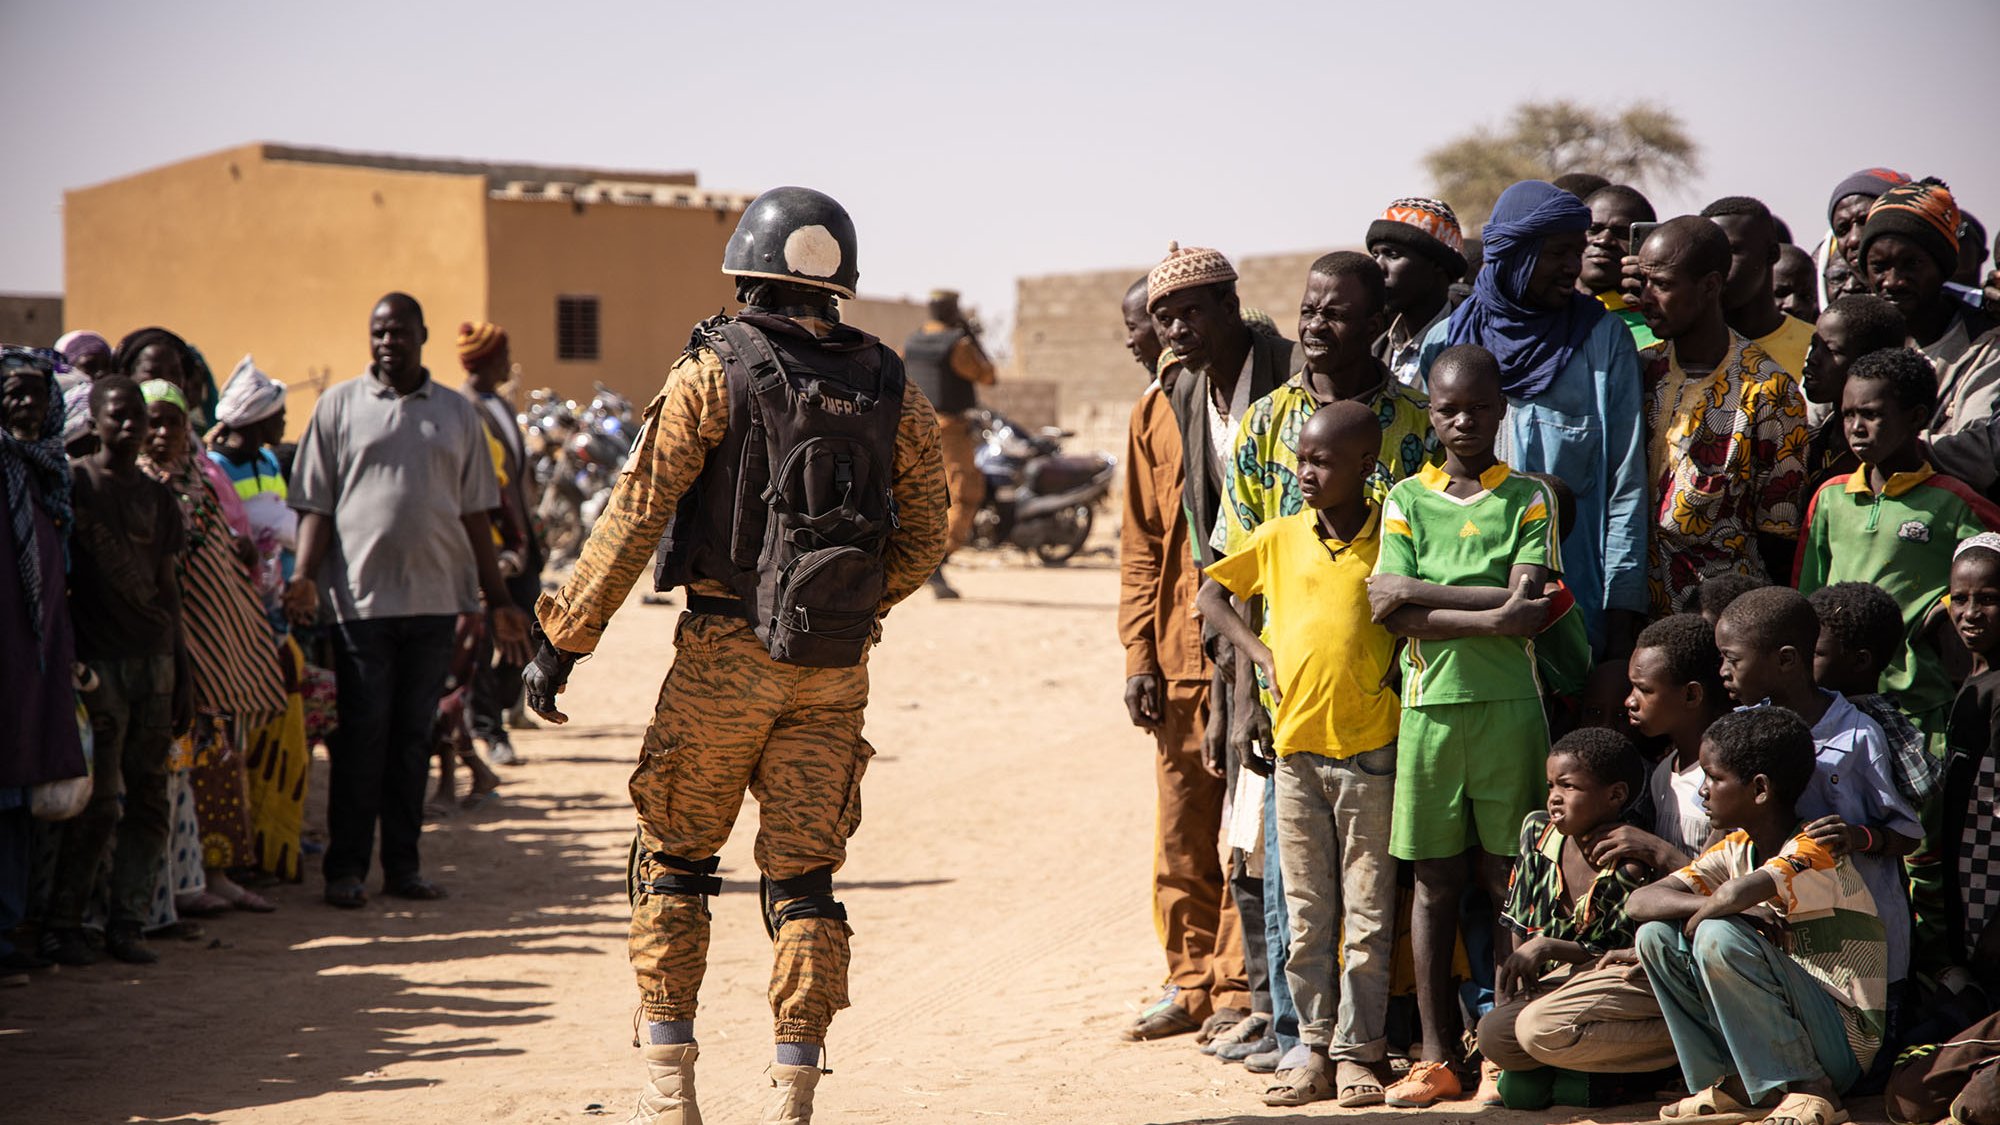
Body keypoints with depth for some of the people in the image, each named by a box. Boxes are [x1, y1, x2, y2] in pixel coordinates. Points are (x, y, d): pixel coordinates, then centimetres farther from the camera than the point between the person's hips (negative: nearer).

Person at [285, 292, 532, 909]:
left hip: (435, 597, 2)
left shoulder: (457, 413, 11)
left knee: (414, 735, 7)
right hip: (361, 596, -2)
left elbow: (475, 513, 13)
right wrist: (304, 576, -12)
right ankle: (346, 868, 7)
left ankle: (404, 864, 15)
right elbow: (316, 504, 3)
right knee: (361, 735, 0)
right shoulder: (339, 405, 5)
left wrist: (499, 601, 9)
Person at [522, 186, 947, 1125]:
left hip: (725, 655, -3)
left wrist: (562, 638, -4)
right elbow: (925, 537, 11)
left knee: (672, 860, 11)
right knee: (803, 878, 8)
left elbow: (635, 516, -9)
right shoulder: (890, 388, 5)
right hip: (835, 668, 3)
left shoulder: (714, 370, -6)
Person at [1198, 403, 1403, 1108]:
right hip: (1295, 745, 3)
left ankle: (1357, 1051, 10)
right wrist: (1257, 653, 4)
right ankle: (1316, 1050, 15)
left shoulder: (1392, 539, -3)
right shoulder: (1279, 537, 5)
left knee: (1368, 913, 2)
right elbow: (1210, 593, 15)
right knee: (1305, 914, 8)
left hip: (1370, 749, -3)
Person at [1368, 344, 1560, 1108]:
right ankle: (1436, 1057, 10)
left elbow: (1527, 602, -10)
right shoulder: (1407, 499, 8)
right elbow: (1394, 616, -3)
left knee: (1508, 878, 2)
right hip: (1429, 705, 2)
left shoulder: (1529, 499, 4)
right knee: (1434, 881, 5)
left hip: (1508, 706, -1)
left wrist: (1420, 594, -11)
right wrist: (1488, 618, -13)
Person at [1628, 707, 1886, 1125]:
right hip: (1777, 1034, 8)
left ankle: (1807, 1090, -18)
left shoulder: (1815, 850, -18)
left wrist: (1701, 916, -17)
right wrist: (1707, 906, -21)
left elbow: (1737, 894, -39)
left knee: (1718, 937, -28)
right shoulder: (1734, 850, 5)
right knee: (1656, 933, -2)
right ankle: (1730, 1085, 1)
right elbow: (1639, 902, -4)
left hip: (1844, 1040, -8)